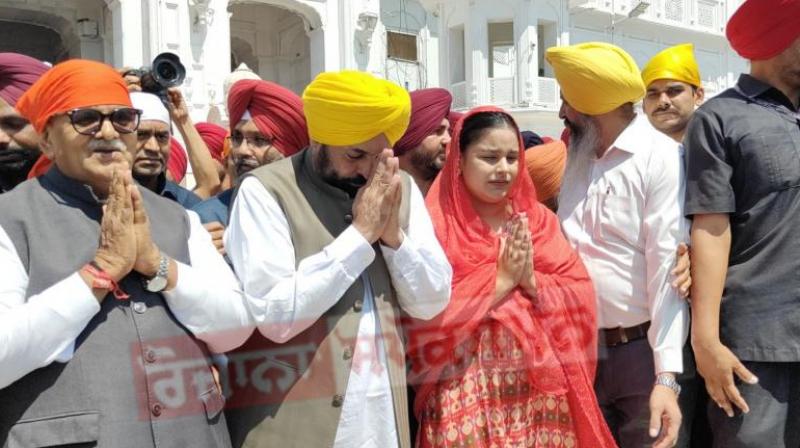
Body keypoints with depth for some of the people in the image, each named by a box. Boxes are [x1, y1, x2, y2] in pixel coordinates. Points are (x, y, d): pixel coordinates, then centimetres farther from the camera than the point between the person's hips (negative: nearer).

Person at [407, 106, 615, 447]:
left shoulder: (538, 219, 7)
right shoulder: (437, 226, -7)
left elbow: (581, 300, 2)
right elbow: (427, 319, -16)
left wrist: (533, 281, -14)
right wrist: (501, 281, -14)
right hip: (467, 397, -4)